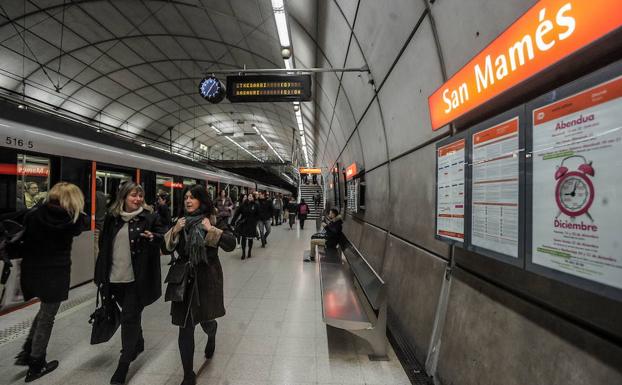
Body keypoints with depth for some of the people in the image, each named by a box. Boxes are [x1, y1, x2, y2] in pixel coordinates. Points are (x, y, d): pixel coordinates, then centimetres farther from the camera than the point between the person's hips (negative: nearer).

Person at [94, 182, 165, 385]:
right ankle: (138, 344, 44)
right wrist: (101, 274, 11)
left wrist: (153, 237, -26)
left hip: (136, 278, -4)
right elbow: (104, 245, 12)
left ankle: (123, 364, 17)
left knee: (129, 318, 2)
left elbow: (164, 236, -4)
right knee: (130, 315, 21)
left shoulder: (149, 217, -7)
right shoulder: (112, 217, 5)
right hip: (115, 277, 5)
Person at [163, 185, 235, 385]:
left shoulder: (214, 221, -7)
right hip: (184, 278, 3)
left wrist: (211, 230, -26)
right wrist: (175, 230, -11)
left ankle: (211, 336, 53)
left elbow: (231, 244, -17)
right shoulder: (180, 221, 5)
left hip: (207, 279, -2)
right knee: (185, 327, 2)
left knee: (206, 320, 13)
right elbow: (166, 249, 4)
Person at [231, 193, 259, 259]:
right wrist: (233, 221, -7)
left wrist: (254, 221, -8)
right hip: (243, 224, 1)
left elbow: (257, 216, 2)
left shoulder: (255, 205, -5)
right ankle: (243, 253, 10)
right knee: (243, 238, 1)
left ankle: (249, 253, 25)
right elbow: (237, 213, -2)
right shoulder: (243, 204, -2)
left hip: (251, 225, -1)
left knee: (250, 239, 11)